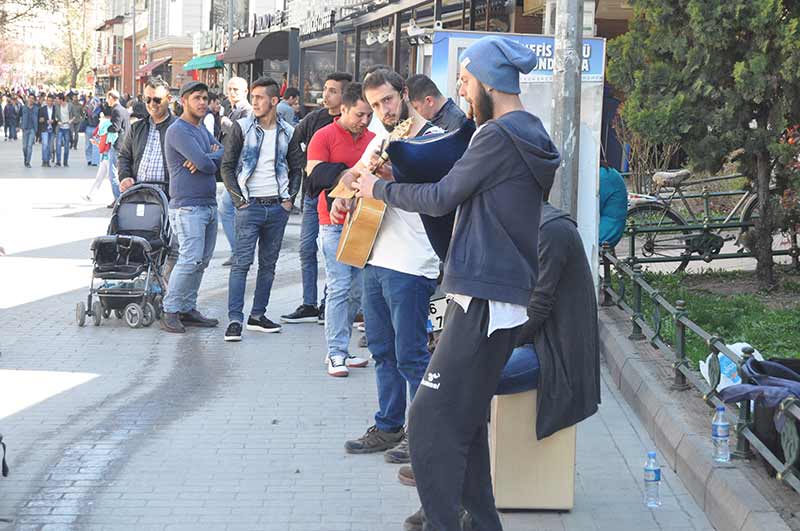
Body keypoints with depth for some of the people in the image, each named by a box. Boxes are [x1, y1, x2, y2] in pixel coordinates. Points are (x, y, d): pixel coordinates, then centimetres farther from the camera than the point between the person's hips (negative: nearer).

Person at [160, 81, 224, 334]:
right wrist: (211, 159, 2)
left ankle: (188, 308, 14)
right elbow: (205, 164, -21)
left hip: (209, 205, 9)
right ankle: (170, 311, -7)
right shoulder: (178, 130, -12)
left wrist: (206, 159, -14)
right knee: (191, 259, -14)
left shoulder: (201, 129, 18)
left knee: (202, 260, 8)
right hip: (188, 206, -9)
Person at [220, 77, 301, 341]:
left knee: (268, 264, 8)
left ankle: (258, 315, 17)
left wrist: (290, 198, 3)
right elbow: (227, 166, 0)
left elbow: (296, 169, 16)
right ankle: (235, 319, -9)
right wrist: (238, 199, -8)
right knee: (242, 262, -8)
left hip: (278, 207, 4)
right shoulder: (242, 127, -1)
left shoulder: (287, 132, 8)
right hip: (250, 205, -4)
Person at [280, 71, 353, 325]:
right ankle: (309, 306, 14)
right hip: (312, 193, 6)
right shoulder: (314, 118, 6)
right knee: (307, 249, 7)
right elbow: (292, 146, 13)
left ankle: (328, 305, 12)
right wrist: (307, 164, -1)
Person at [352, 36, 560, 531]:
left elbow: (442, 198, -10)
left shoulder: (500, 135, -14)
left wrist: (381, 189, 4)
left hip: (485, 301, -10)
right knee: (465, 419, 16)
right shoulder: (530, 134, 16)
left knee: (431, 422, -10)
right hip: (504, 296, 10)